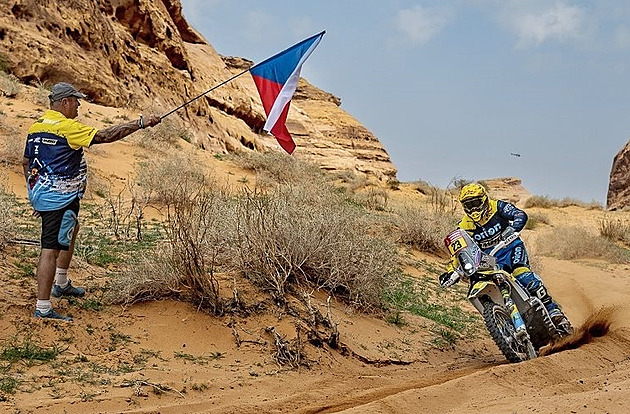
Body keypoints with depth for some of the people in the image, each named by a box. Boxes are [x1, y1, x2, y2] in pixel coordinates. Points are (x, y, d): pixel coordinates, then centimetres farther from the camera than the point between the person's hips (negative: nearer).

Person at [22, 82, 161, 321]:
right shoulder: (67, 127, -17)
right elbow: (104, 136, -22)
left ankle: (61, 285, 38)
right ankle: (43, 308, -8)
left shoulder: (35, 127, 11)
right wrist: (141, 123, -18)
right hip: (58, 199, -10)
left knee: (71, 229, 29)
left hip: (41, 194, 10)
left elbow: (26, 163, 17)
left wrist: (36, 194, 25)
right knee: (51, 248, -9)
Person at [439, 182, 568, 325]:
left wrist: (511, 229, -37)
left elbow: (521, 215, -17)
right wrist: (450, 271, -7)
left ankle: (551, 307, -28)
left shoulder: (497, 207, -5)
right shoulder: (464, 227, 3)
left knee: (521, 273, -32)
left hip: (511, 248, -3)